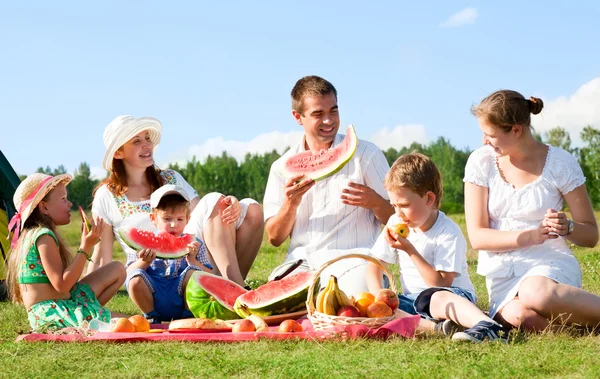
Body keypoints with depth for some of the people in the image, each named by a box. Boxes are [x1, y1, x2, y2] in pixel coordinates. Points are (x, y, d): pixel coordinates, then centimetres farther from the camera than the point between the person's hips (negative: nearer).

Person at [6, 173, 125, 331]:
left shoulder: (31, 235, 15)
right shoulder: (44, 236, -15)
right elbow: (62, 285, -20)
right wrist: (86, 247, -18)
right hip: (51, 315, -10)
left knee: (117, 270, 13)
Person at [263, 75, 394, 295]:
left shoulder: (366, 155, 7)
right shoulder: (283, 167, 13)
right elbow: (275, 238, 10)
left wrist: (374, 202, -14)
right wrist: (290, 204, -10)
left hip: (353, 258, -2)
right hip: (303, 261, 2)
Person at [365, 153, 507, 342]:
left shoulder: (448, 232, -15)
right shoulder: (395, 224, 5)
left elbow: (441, 283, -21)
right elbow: (375, 264, 8)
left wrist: (410, 250, -25)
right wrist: (379, 296, -12)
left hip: (452, 297, -6)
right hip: (413, 299, 7)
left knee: (438, 298, -42)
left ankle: (487, 326, -67)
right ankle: (434, 326, -33)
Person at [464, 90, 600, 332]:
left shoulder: (560, 163, -2)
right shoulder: (481, 162, 2)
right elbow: (477, 237, -3)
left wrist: (567, 228, -20)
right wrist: (530, 236, -19)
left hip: (550, 262, -2)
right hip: (502, 272, 2)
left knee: (534, 292, -40)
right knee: (516, 318, -34)